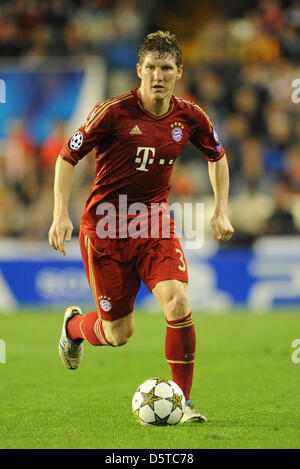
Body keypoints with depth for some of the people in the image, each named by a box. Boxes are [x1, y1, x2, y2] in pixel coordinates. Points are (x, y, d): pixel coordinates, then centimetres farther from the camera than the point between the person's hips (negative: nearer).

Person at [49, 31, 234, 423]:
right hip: (105, 228, -3)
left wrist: (221, 211, 10)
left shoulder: (190, 118, -2)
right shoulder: (113, 112, -14)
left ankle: (183, 401, -7)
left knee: (177, 303, -21)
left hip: (155, 225, 3)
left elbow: (217, 157, 18)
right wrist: (61, 214, -13)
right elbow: (67, 158, -5)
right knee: (119, 333, 3)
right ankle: (74, 325, 40)